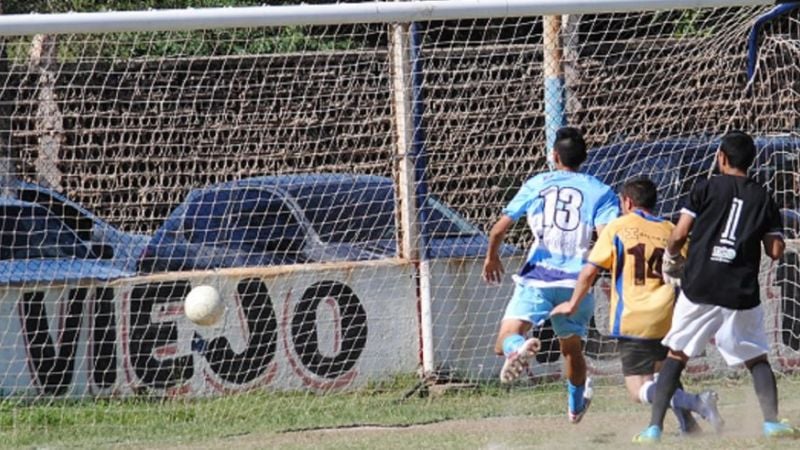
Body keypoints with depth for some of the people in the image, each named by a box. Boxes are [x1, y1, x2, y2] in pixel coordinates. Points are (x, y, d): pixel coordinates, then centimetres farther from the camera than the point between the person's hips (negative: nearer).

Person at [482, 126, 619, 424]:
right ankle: (576, 405, 43)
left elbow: (499, 229, 7)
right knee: (572, 348, 25)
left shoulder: (536, 185, 6)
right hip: (577, 281, 2)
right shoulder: (599, 191, 5)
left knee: (506, 340, -12)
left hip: (538, 278, -2)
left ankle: (518, 348, -47)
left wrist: (492, 257, 25)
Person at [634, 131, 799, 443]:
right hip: (741, 294, 1)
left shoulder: (706, 189, 1)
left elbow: (679, 234, -4)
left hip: (699, 288, -1)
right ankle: (772, 422, -4)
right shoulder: (762, 198, 6)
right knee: (757, 359, 12)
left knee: (677, 356, 7)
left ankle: (655, 427, 1)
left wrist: (671, 258, 16)